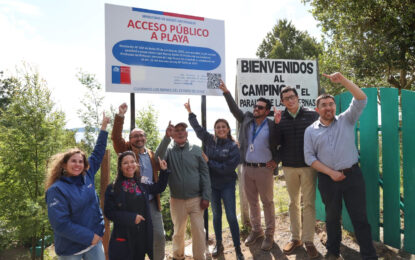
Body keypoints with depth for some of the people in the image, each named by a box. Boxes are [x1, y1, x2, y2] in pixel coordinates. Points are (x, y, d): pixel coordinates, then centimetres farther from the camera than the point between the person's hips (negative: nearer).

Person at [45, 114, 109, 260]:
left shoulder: (87, 176, 0)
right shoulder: (57, 190, -16)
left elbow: (97, 154, 9)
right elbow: (60, 223, -21)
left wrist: (104, 127, 11)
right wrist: (89, 237, -19)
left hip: (95, 241, 5)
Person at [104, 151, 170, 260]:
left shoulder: (142, 185, 5)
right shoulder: (112, 188, -7)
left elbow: (159, 188, 21)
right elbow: (109, 212, -10)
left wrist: (164, 171, 11)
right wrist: (131, 218, -17)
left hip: (143, 236, 4)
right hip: (122, 238, -4)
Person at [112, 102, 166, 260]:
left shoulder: (151, 155, 12)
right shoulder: (126, 151, 0)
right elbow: (116, 137, -12)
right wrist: (120, 116, -25)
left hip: (152, 202, 3)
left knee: (159, 236, 5)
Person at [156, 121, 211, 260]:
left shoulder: (196, 150, 0)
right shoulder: (168, 150, 0)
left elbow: (205, 174, -1)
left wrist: (206, 197, -6)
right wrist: (167, 137, -29)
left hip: (196, 199, -1)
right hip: (176, 200, 1)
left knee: (198, 230, 2)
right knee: (178, 231, 16)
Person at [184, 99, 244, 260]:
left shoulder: (233, 146, -9)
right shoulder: (210, 141, 1)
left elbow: (228, 167, -16)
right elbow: (197, 128, 8)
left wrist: (209, 162, -14)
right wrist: (190, 112, 6)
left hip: (227, 185, -3)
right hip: (212, 184, 3)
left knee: (231, 216, -2)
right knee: (216, 215, 15)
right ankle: (218, 245, 31)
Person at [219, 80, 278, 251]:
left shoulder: (272, 126, -6)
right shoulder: (246, 119, 6)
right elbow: (234, 109, 5)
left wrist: (276, 160, -8)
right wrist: (226, 93, -4)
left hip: (264, 169, -4)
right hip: (247, 168, 4)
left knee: (267, 202, 7)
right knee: (252, 202, 16)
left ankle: (269, 234, 21)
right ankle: (256, 230, 32)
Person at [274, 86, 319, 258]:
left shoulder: (312, 115, -1)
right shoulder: (280, 118, 4)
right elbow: (277, 142, -1)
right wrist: (277, 124, -15)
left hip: (308, 165, -2)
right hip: (289, 166, 2)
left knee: (308, 203, 2)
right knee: (293, 203, 12)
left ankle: (308, 240, 12)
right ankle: (295, 237, 23)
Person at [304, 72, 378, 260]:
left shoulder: (346, 120, 4)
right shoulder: (311, 130, 4)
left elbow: (361, 100, -9)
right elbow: (310, 157, 0)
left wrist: (343, 80, -20)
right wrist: (331, 173, -9)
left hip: (352, 175, -1)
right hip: (328, 179, 1)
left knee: (360, 217, 2)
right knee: (332, 217, 14)